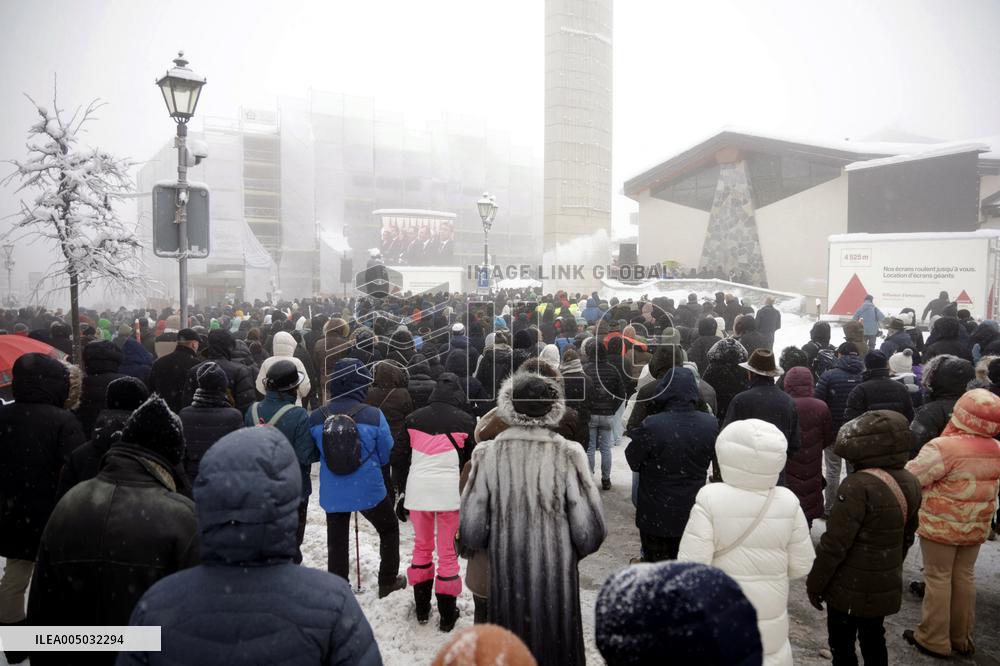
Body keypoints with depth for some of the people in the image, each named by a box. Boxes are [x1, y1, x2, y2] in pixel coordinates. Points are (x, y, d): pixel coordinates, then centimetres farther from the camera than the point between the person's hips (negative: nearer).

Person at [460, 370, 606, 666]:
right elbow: (589, 531, -13)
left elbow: (470, 530, -9)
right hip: (557, 581, -1)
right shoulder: (567, 455, -16)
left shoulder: (488, 454, -13)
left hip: (506, 580, 1)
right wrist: (568, 551, 9)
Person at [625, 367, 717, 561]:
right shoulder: (711, 424, -12)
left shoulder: (652, 426, -25)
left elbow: (633, 461, -11)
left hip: (656, 515, -3)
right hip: (693, 514, 3)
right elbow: (711, 460, 4)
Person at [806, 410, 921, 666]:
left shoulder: (859, 485, -27)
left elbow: (835, 542, -24)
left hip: (851, 587, -7)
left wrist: (815, 583, -13)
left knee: (842, 644, 8)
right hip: (886, 585, 7)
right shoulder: (910, 483, -1)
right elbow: (906, 537, 12)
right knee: (873, 639, 22)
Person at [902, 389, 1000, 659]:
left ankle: (933, 639, 16)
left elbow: (909, 478, -19)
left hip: (940, 525, -6)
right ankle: (961, 637, 30)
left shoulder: (944, 447, -25)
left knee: (938, 578, 6)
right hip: (976, 527, 6)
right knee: (965, 577, 17)